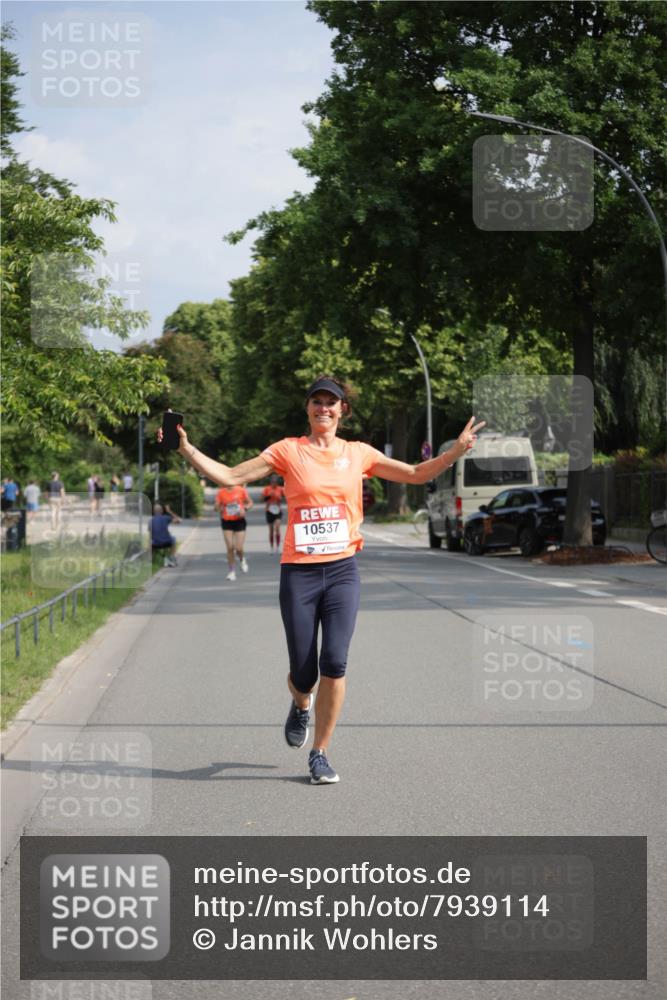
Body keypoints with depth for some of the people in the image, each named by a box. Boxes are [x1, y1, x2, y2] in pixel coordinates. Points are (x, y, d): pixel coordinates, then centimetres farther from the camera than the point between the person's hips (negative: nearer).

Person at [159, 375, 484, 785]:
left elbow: (416, 474, 14)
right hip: (299, 572, -1)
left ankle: (320, 753, 3)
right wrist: (187, 449, -9)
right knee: (303, 672, 1)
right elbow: (230, 477, 0)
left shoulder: (358, 453, 9)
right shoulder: (288, 451, 3)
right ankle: (301, 704, 40)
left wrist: (457, 450, 1)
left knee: (335, 662, -12)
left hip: (343, 570, 1)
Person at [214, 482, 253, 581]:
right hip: (227, 522, 1)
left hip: (239, 521, 0)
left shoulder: (241, 490, -4)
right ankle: (232, 571, 8)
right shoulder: (220, 493, -3)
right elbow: (217, 507, 2)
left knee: (239, 548, -5)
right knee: (230, 547, -6)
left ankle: (242, 560, 31)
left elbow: (250, 503, 7)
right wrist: (220, 509, -21)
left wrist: (244, 509, -13)